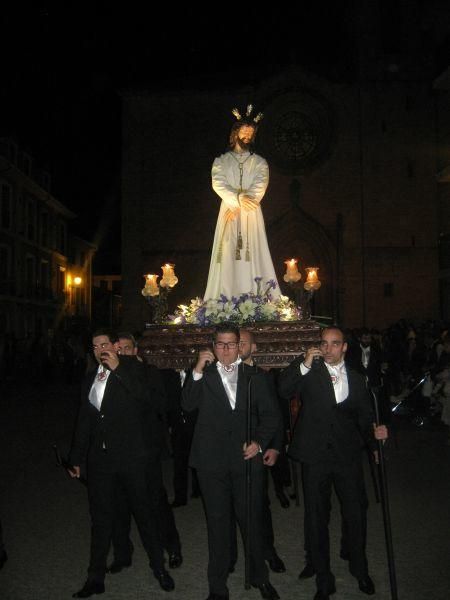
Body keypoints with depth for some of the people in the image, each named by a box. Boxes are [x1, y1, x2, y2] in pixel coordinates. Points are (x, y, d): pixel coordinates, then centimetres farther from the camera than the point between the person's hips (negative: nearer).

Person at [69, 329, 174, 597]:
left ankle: (159, 568, 23)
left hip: (132, 457, -4)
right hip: (99, 459, 5)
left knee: (145, 513, 8)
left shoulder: (131, 368, -2)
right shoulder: (91, 378, 12)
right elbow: (84, 421, 17)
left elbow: (144, 396, -21)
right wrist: (77, 458, 17)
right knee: (101, 519, 12)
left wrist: (118, 368, -21)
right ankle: (96, 578, 22)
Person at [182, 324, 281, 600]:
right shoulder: (202, 376, 8)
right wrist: (198, 370, -13)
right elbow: (188, 405, -8)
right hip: (212, 460, 0)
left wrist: (259, 442, -5)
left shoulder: (255, 377, 9)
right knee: (218, 522, 10)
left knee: (252, 519, 6)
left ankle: (260, 577, 27)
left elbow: (270, 415, 9)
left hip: (247, 456, 0)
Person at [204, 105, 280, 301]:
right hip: (228, 212, 0)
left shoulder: (260, 163, 12)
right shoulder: (221, 161, 13)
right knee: (228, 256, -6)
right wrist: (238, 200, -18)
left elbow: (260, 186, -3)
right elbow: (218, 184, -3)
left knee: (252, 254, -7)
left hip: (251, 214, 0)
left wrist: (238, 206, -13)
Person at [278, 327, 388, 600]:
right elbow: (284, 390, -13)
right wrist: (304, 363, -20)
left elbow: (364, 415, 12)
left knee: (356, 513, 7)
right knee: (317, 517, 8)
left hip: (348, 455, 1)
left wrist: (373, 432, -7)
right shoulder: (310, 372, 2)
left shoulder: (357, 379, 10)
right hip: (316, 455, -1)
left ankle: (360, 570, 33)